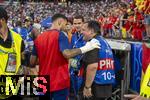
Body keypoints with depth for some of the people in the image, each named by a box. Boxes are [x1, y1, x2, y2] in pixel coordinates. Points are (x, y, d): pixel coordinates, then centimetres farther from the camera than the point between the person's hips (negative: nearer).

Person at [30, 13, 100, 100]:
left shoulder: (39, 37, 8)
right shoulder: (60, 35, -10)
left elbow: (32, 62, 9)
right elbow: (67, 54, -26)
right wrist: (85, 48, -19)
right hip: (59, 82, -6)